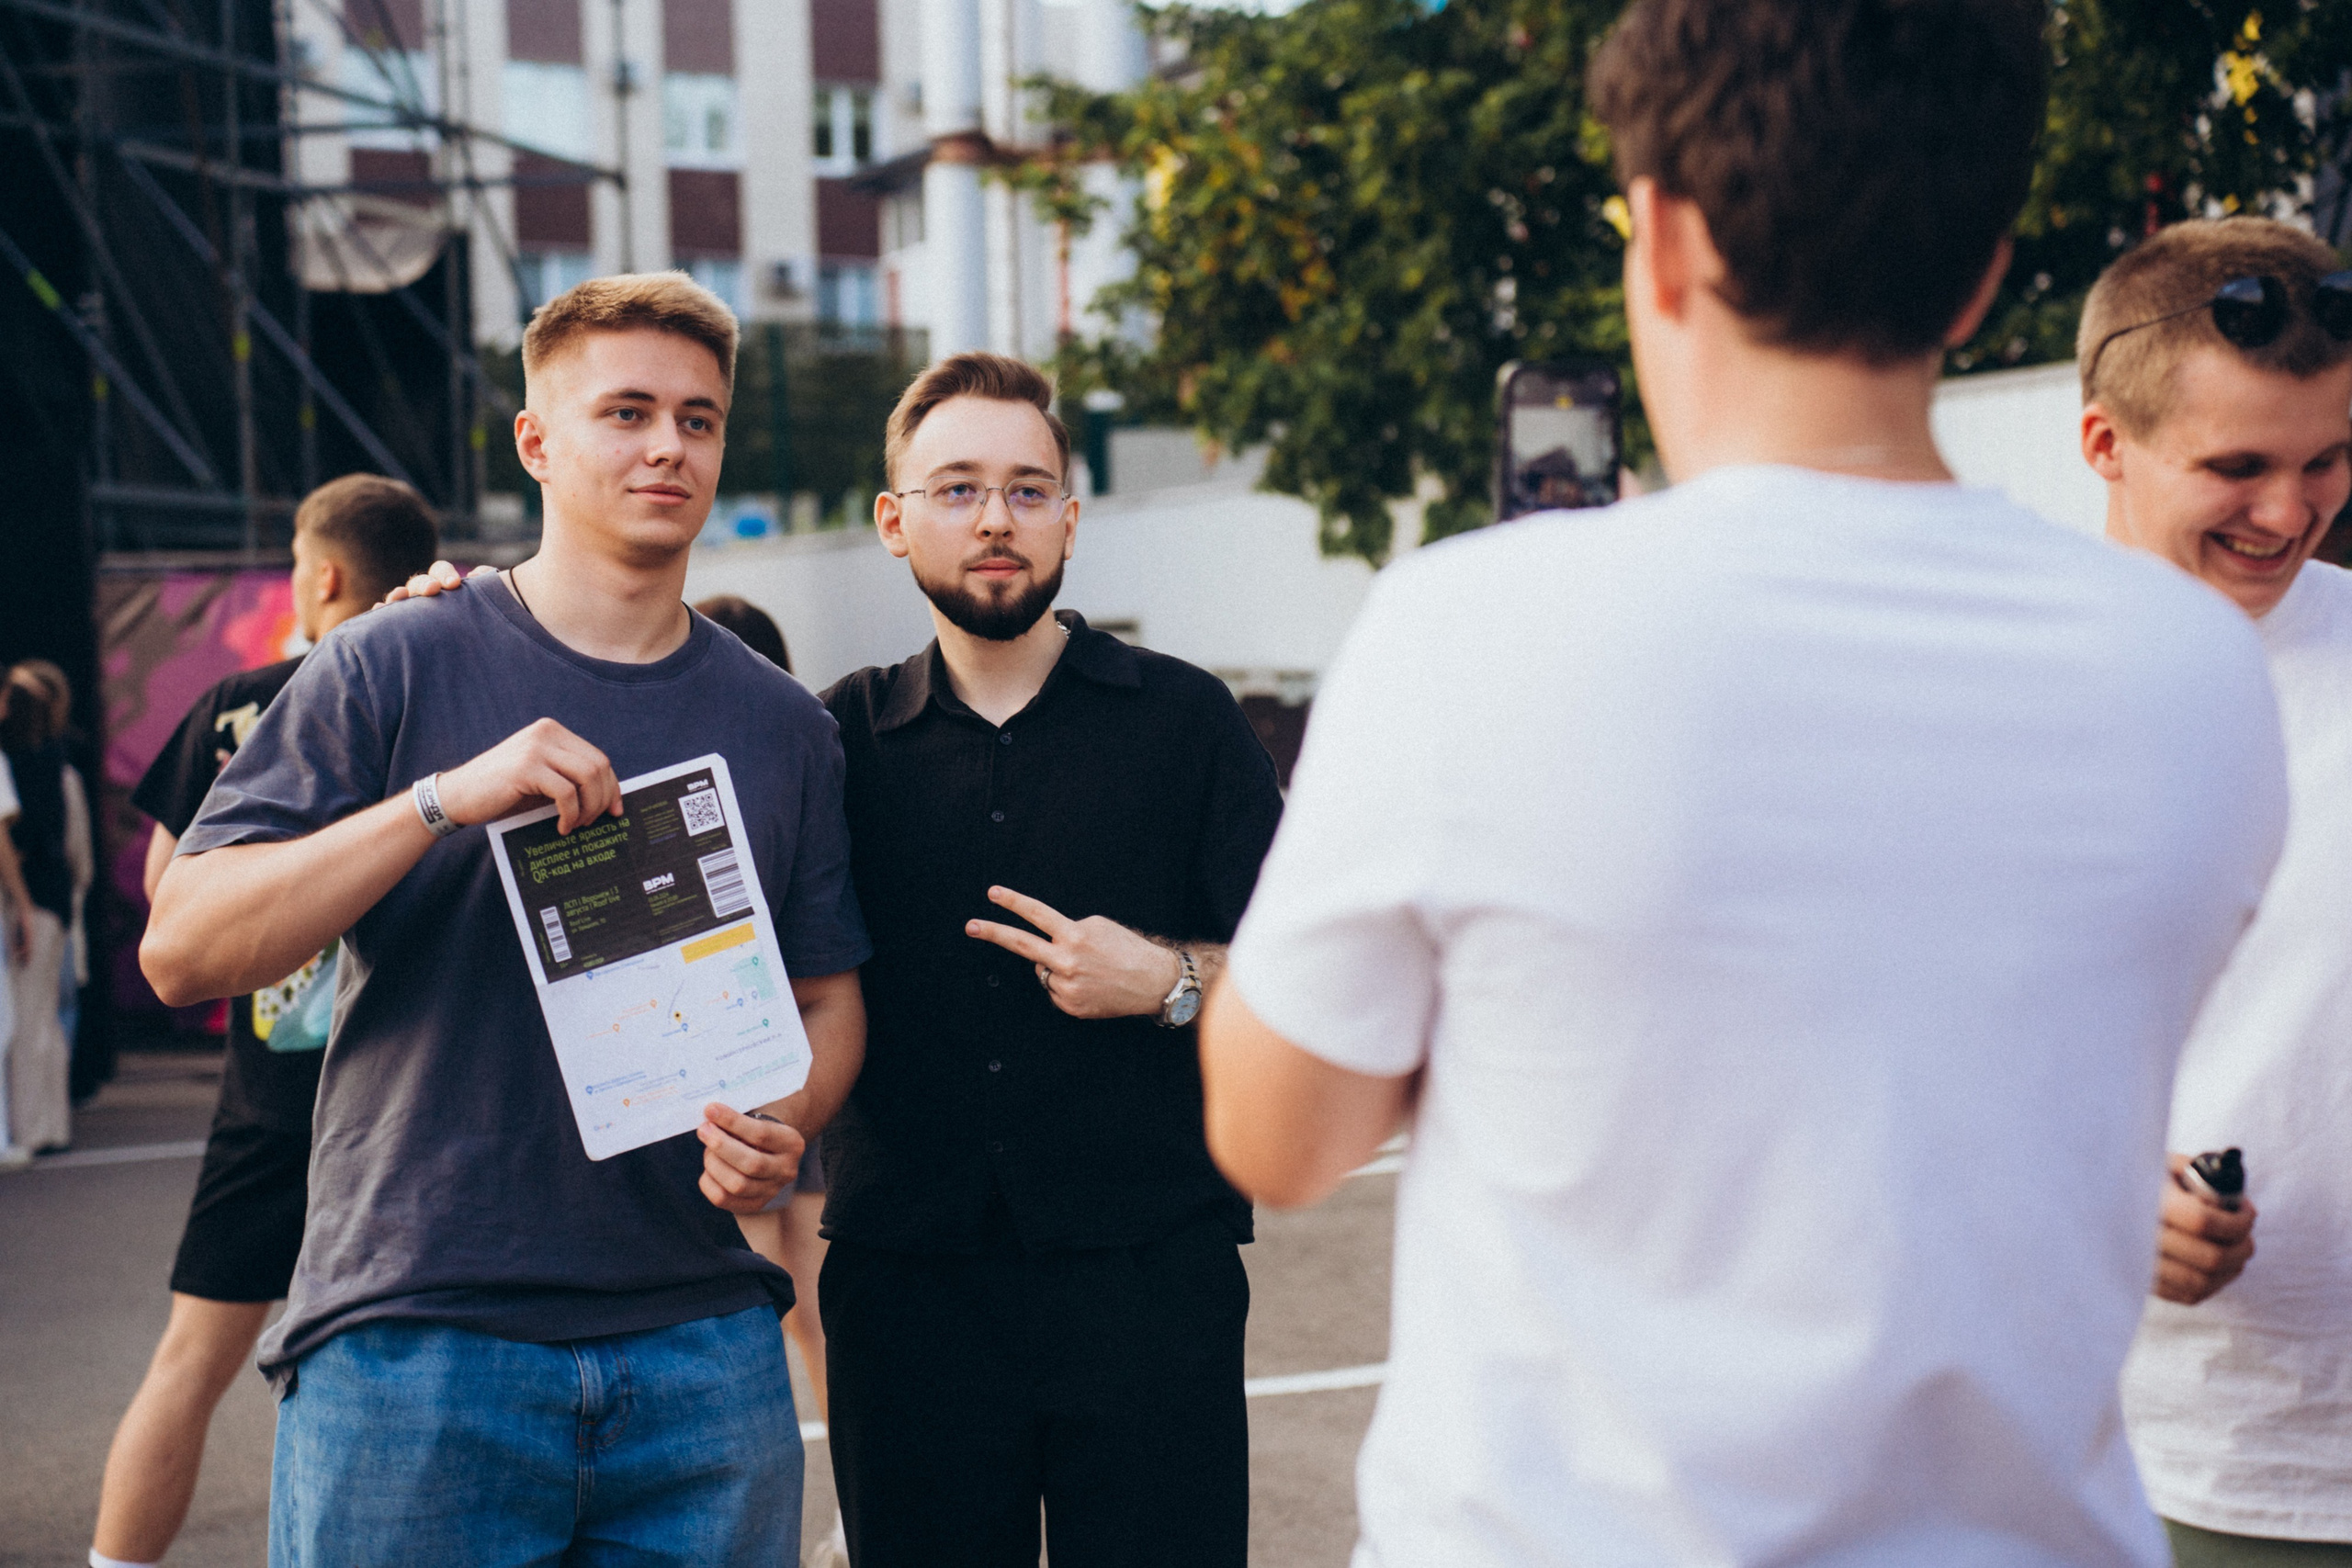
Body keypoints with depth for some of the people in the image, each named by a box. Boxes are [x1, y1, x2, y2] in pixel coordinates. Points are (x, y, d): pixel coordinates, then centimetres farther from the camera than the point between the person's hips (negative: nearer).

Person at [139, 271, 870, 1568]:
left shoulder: (781, 724, 10)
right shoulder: (393, 667, 0)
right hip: (407, 1338, -3)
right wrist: (445, 797, -17)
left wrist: (785, 1123, -7)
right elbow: (181, 951, -7)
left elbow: (828, 997, 15)